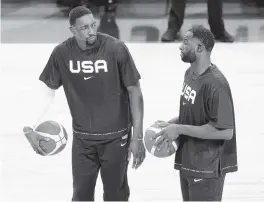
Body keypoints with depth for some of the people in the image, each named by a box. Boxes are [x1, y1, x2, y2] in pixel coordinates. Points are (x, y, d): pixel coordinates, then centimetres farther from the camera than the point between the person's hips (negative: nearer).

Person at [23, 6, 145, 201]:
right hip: (82, 138, 2)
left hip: (115, 137, -2)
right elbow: (47, 91, 4)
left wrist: (138, 137, -12)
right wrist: (30, 128, -5)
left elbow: (134, 91, -10)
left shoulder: (116, 48, -17)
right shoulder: (62, 53, -9)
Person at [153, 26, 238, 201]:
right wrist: (172, 123, 1)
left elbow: (225, 131, -26)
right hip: (188, 162, 9)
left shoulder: (216, 84, -23)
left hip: (207, 168, -9)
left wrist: (179, 129, -22)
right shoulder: (190, 73, 5)